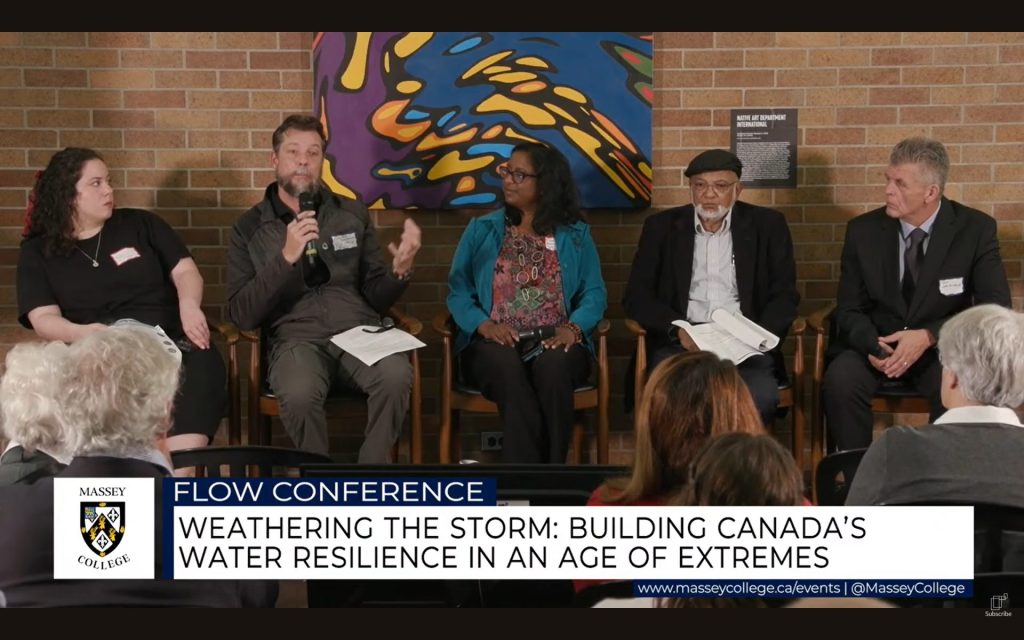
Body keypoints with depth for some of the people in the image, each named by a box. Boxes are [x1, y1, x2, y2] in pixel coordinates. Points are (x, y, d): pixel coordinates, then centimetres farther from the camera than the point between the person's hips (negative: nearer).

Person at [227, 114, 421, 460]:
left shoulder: (353, 214, 14)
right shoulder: (250, 227, 9)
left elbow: (376, 299, 14)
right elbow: (242, 314, -2)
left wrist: (399, 271, -9)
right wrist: (286, 257, -13)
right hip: (297, 340, -2)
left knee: (397, 375, -32)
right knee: (300, 393, -37)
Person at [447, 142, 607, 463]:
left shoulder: (575, 234, 13)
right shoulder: (481, 229, 12)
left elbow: (594, 293, 6)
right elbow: (457, 291, 5)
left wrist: (574, 327, -15)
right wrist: (483, 324, -15)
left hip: (553, 343, 0)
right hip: (494, 343, 0)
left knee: (553, 366, -36)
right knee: (507, 366, -36)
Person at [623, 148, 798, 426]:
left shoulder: (767, 225, 12)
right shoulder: (662, 226, 13)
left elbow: (784, 295, 8)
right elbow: (637, 295, 7)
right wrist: (677, 330, -11)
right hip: (681, 342, 0)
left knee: (761, 397, -31)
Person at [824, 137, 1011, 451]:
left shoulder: (976, 229, -5)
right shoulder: (863, 230, 0)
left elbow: (996, 307, -11)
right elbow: (849, 309, 2)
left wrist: (928, 337, -24)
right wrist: (873, 344, -21)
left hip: (941, 347, -1)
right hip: (876, 343, 1)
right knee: (839, 381, -30)